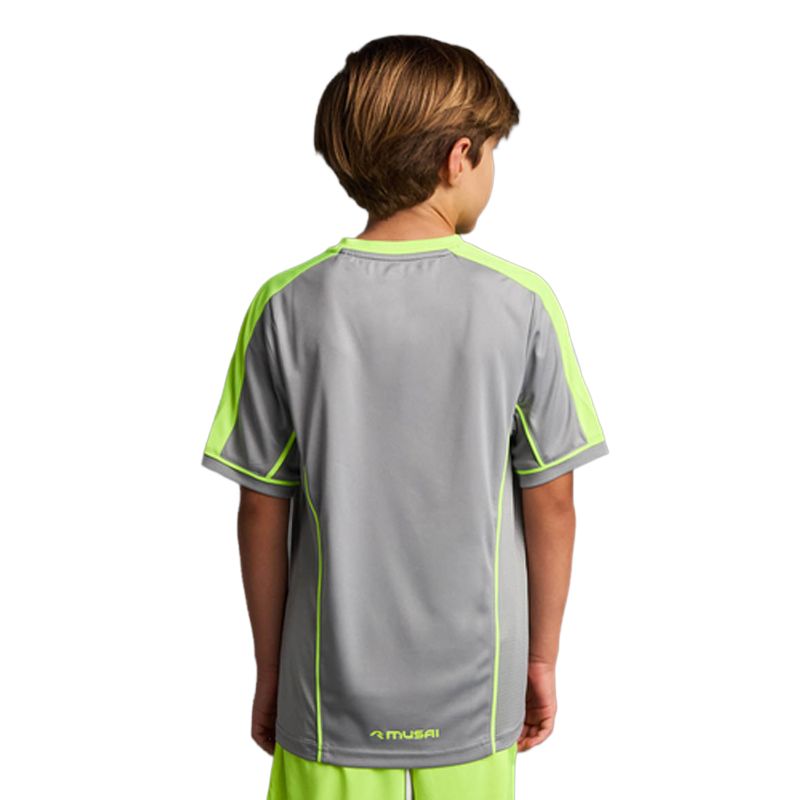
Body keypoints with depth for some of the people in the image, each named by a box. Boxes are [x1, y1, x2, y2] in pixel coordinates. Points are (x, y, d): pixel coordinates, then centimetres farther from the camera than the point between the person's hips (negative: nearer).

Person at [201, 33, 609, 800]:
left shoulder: (287, 307, -10)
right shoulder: (522, 304, -12)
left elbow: (263, 514, -5)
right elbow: (551, 508, -6)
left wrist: (269, 670, 9)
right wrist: (542, 659, 9)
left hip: (334, 696, 0)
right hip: (474, 693, 0)